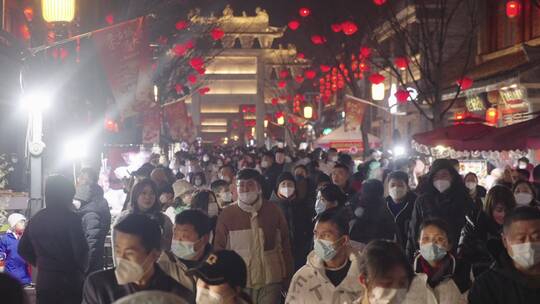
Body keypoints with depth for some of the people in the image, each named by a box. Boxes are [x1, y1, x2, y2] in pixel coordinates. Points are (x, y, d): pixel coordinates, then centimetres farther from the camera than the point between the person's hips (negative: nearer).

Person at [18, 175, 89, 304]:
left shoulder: (35, 220, 7)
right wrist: (83, 270, 5)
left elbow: (23, 249, 13)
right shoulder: (70, 218, -12)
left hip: (43, 282, 6)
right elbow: (81, 250, -14)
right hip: (69, 283, -6)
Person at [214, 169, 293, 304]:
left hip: (270, 279, 0)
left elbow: (285, 245, 5)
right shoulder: (226, 215, -2)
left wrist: (286, 276, 5)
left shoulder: (274, 211, 0)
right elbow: (219, 248, 4)